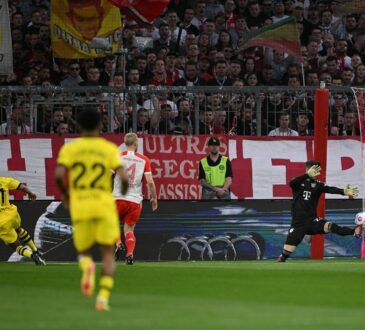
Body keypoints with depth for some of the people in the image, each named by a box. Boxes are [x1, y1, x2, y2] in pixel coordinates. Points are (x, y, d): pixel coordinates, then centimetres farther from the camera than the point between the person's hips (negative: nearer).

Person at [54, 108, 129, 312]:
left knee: (84, 251, 15)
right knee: (108, 253, 9)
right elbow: (123, 176, -8)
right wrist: (124, 190, 13)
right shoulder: (109, 148, 3)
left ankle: (87, 267, -22)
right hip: (104, 205, -1)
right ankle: (104, 296, -11)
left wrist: (66, 195, 7)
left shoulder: (69, 148, 4)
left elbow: (59, 174, -11)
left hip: (79, 206, 1)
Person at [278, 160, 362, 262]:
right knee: (287, 251, -4)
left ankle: (355, 232, -47)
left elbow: (329, 189, -15)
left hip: (312, 220, 0)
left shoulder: (317, 185, 4)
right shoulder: (298, 182, -1)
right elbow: (292, 183, -26)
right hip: (298, 223, 0)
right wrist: (308, 175, -44)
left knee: (329, 226, -27)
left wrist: (343, 192, -37)